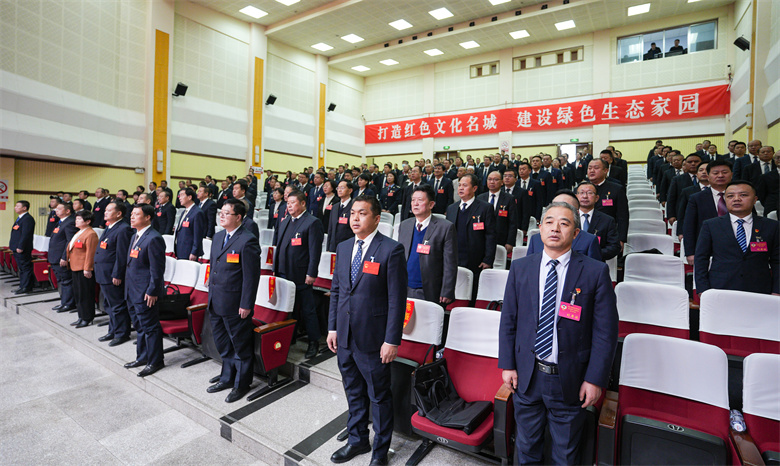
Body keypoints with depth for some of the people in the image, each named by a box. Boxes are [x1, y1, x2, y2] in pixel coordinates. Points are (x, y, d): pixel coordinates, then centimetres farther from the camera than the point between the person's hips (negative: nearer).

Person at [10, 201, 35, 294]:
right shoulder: (19, 218, 18)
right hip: (17, 249, 11)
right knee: (21, 268, 15)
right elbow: (15, 234, 23)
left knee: (25, 268, -4)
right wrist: (12, 246, 18)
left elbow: (25, 234, -21)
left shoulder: (28, 219, -15)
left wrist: (20, 247, -22)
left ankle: (26, 287, 0)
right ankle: (22, 286, 22)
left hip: (23, 249, -11)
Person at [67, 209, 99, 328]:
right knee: (77, 294, 16)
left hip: (84, 269, -11)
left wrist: (87, 268, -22)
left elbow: (90, 253, -20)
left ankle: (87, 318, 7)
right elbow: (71, 248, 24)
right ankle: (81, 317, 25)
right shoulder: (79, 233, 16)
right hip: (76, 268, 11)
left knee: (85, 294, -2)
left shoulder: (90, 234, -16)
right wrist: (69, 260, 21)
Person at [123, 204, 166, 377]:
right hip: (132, 291, 10)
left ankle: (154, 361, 13)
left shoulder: (153, 238, -18)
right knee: (139, 326, 20)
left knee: (150, 327, 1)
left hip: (145, 293, -10)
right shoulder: (135, 236, 13)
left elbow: (157, 269, -19)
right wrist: (128, 287, 19)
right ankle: (142, 357, 34)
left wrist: (152, 292, -20)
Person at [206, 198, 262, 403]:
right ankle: (227, 378, 41)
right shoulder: (218, 237, 10)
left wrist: (246, 305, -18)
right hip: (216, 302, 9)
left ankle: (241, 384, 26)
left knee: (241, 345, 8)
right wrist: (210, 294, 16)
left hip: (235, 305, -8)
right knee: (223, 345, 22)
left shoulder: (247, 241, -17)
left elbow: (251, 276, -18)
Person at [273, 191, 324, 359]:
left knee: (307, 310, 2)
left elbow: (315, 250, -13)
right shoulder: (285, 222, 16)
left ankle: (313, 342, 14)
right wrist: (276, 268, 16)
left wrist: (311, 274, -17)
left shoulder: (312, 222, -9)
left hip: (301, 276, -7)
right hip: (283, 274, 8)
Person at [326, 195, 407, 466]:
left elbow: (397, 299, -14)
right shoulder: (343, 248, 7)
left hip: (373, 340, -6)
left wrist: (392, 340, -15)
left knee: (379, 396, 12)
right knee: (353, 392, 22)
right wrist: (332, 327, 10)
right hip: (345, 337, 6)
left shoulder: (391, 250, -13)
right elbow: (336, 290, 13)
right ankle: (357, 440, 44)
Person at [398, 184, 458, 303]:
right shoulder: (404, 225, 10)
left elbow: (450, 265, -8)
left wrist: (446, 293, -11)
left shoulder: (446, 227, -7)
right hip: (404, 292, 4)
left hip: (430, 294, -4)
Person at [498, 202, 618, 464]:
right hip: (526, 376, 2)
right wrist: (507, 365, 0)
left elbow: (606, 331, -8)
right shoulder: (520, 268, -2)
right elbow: (508, 321, 2)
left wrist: (595, 379, -10)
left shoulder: (595, 272, -10)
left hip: (570, 380, -2)